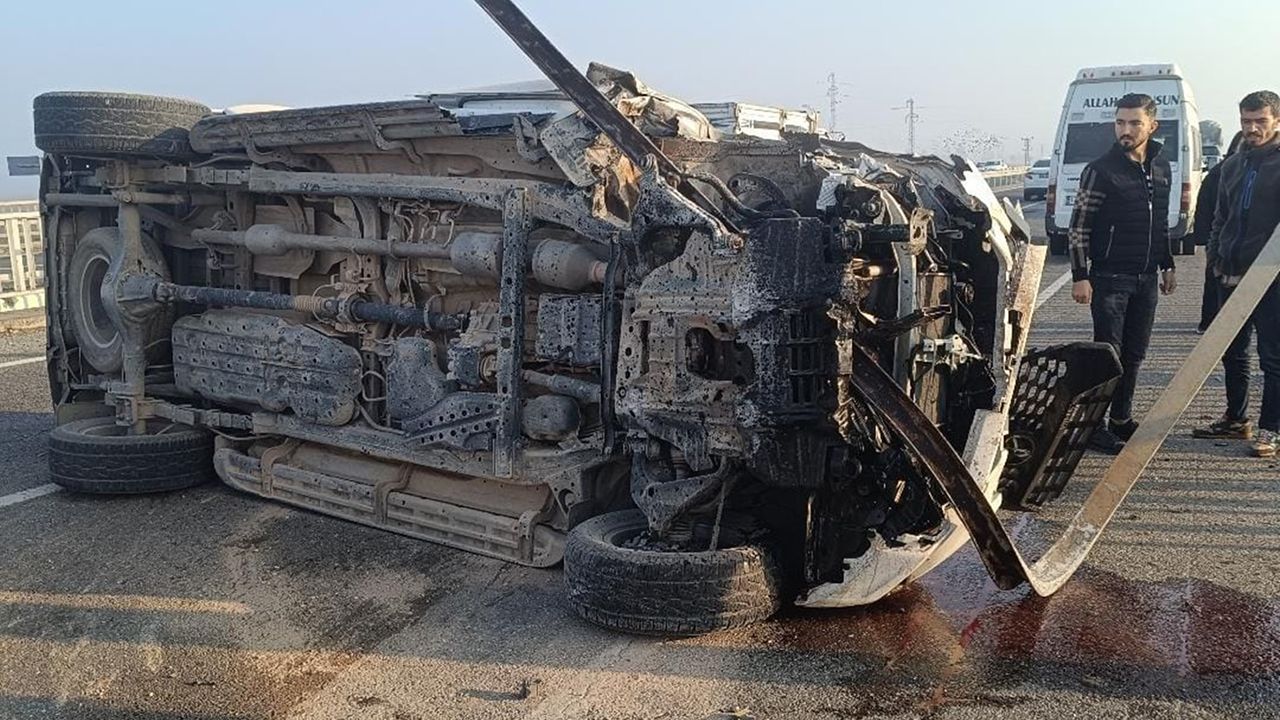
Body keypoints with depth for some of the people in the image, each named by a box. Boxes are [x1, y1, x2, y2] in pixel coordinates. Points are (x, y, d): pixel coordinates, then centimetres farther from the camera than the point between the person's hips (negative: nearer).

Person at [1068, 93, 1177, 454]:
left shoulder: (1161, 167, 10)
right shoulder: (1101, 170, -9)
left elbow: (1162, 223, 20)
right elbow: (1078, 226, -9)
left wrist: (1167, 265, 18)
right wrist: (1080, 276, -14)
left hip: (1147, 278, 6)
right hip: (1110, 278, -6)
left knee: (1134, 353, 11)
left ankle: (1121, 418, 22)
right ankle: (1093, 425, 1)